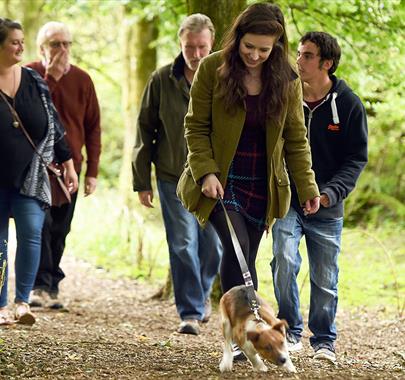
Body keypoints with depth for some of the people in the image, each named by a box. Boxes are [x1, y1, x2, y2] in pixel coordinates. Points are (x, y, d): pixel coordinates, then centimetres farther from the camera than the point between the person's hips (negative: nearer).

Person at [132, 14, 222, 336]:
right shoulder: (162, 80, -1)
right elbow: (145, 129, 5)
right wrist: (142, 181, 4)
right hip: (173, 178, 0)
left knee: (213, 245, 8)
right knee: (183, 245, -4)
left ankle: (202, 292, 35)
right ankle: (190, 312, 4)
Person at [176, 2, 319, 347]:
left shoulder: (287, 80, -1)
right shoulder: (212, 68, -8)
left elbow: (296, 139, 5)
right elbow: (196, 126, -4)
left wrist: (308, 187, -1)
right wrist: (206, 172, -14)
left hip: (261, 188, 3)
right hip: (220, 182, -3)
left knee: (244, 262, 6)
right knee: (236, 247, -21)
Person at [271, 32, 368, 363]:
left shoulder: (348, 104, -6)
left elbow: (357, 158, -4)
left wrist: (330, 192, -19)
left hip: (327, 208, 0)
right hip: (287, 202, 0)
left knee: (325, 279, 6)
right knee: (284, 260, -18)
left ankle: (324, 339, 25)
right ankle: (291, 331, 0)